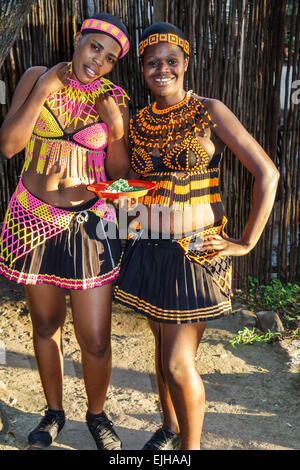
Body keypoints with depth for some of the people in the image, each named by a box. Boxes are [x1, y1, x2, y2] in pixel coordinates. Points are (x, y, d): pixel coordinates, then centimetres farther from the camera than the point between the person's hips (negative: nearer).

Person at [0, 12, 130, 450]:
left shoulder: (115, 98, 0)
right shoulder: (37, 78, 2)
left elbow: (119, 173, 1)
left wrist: (116, 129, -15)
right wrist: (45, 89, -12)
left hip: (89, 223, -1)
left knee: (96, 339, 0)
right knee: (45, 325, 15)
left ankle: (97, 414, 30)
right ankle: (54, 411, 39)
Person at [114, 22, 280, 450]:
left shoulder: (210, 113, -9)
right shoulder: (138, 122, 6)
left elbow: (267, 173, -11)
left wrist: (247, 243, -11)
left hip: (196, 254, -5)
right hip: (150, 250, 5)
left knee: (178, 363, -2)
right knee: (162, 348, 18)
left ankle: (190, 446, 25)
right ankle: (170, 428, 42)